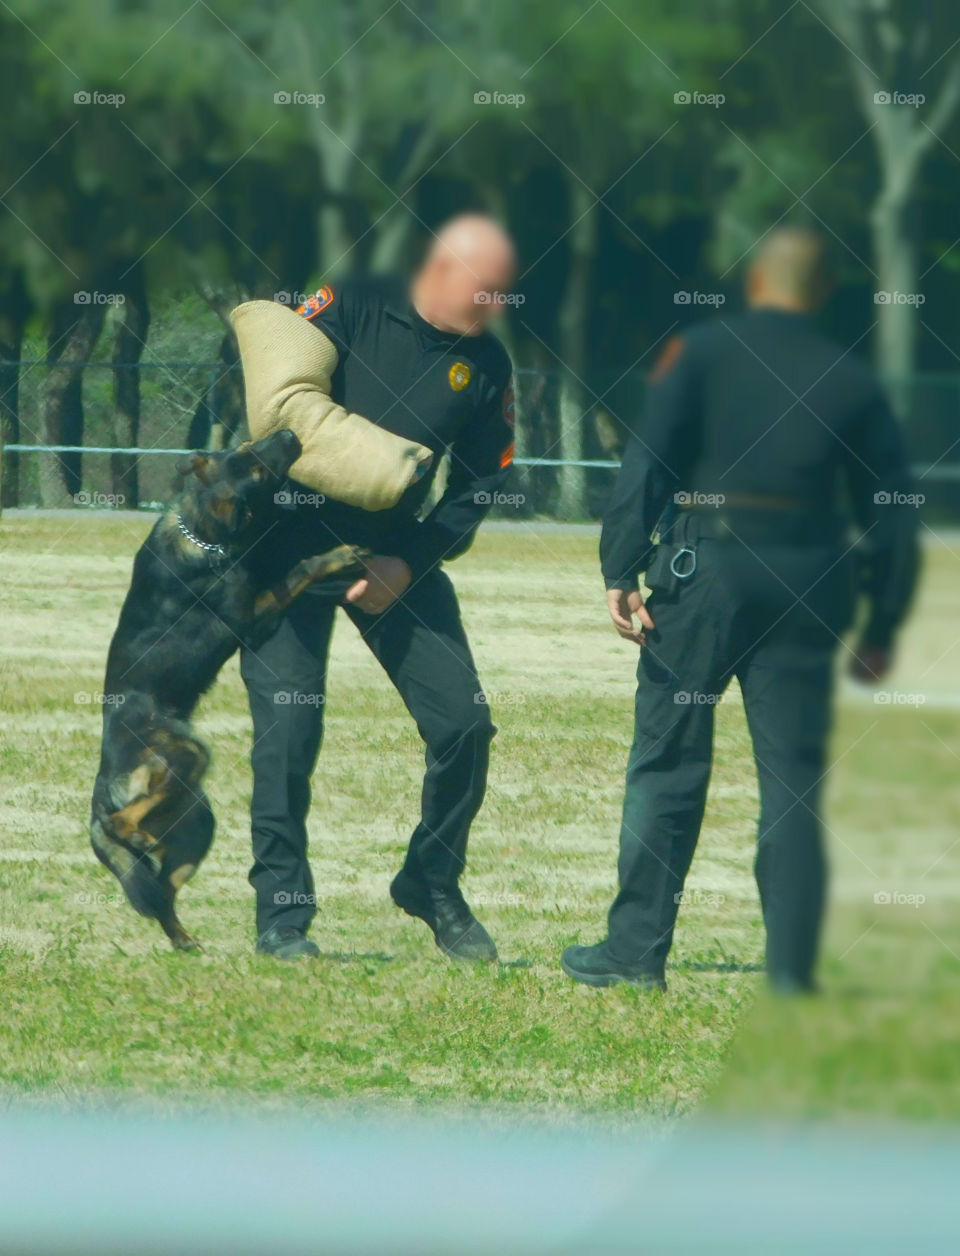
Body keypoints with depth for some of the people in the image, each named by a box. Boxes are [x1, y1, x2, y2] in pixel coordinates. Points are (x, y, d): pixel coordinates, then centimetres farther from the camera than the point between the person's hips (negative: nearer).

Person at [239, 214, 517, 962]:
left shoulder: (486, 365, 2)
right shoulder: (349, 308, -8)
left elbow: (481, 486, 2)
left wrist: (410, 563, -10)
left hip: (397, 554, 4)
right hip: (293, 542, -4)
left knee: (464, 722, -3)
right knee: (289, 725, -11)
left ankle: (434, 888, 17)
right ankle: (282, 911, 1)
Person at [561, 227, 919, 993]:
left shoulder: (702, 352, 3)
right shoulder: (851, 379, 11)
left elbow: (649, 461, -8)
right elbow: (892, 511, 11)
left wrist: (622, 571, -11)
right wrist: (883, 628, 17)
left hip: (706, 566, -2)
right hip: (808, 579, 2)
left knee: (667, 765, 4)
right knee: (793, 779, 5)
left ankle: (638, 951, 4)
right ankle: (793, 969, 3)